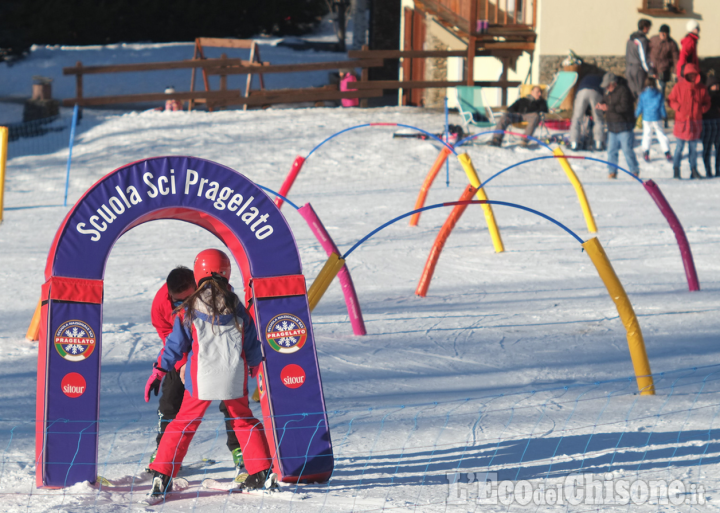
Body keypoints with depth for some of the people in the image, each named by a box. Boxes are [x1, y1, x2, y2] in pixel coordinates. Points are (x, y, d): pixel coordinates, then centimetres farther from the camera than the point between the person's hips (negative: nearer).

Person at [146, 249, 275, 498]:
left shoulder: (189, 310, -3)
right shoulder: (237, 309, 3)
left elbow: (176, 344, 1)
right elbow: (252, 345, 13)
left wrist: (159, 370, 11)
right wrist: (253, 365, 33)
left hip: (201, 381, -2)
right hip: (234, 380, 2)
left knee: (183, 424, 9)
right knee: (244, 421, 20)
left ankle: (161, 476, 3)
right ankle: (262, 472, 15)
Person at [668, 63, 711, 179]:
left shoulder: (701, 89, 4)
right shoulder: (679, 87, -3)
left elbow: (706, 103, 13)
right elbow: (671, 100, 2)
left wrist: (701, 109, -7)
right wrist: (679, 108, -13)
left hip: (696, 122, 3)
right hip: (682, 121, -3)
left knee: (693, 148, 10)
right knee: (679, 147, 0)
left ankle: (693, 170, 16)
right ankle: (676, 169, 10)